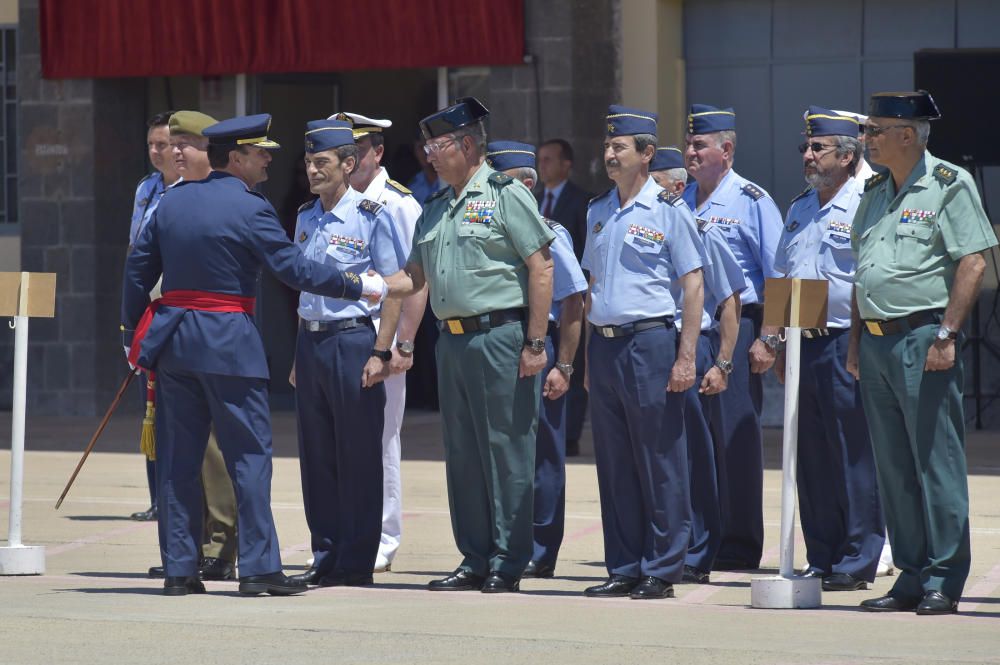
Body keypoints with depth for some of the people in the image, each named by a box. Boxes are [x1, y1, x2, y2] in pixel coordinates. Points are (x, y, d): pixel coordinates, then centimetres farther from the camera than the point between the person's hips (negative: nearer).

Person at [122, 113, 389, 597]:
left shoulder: (173, 201, 8)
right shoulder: (249, 209, -10)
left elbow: (138, 268, 11)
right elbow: (296, 269, -11)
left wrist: (133, 334, 21)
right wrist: (360, 287, -2)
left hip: (173, 339, 6)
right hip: (228, 342, -6)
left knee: (177, 456, 8)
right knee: (249, 453, 0)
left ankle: (178, 569, 9)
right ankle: (258, 566, -2)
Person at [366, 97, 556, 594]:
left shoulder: (505, 195, -5)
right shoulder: (435, 209, 18)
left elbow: (541, 267, -10)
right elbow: (414, 276, 23)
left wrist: (534, 343, -14)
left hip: (501, 335, -8)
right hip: (453, 340, 8)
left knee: (506, 450, -4)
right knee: (461, 454, 9)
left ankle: (508, 562, 0)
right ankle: (475, 559, 15)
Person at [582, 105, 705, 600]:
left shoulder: (668, 210, -4)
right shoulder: (598, 212, 14)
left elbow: (693, 286, -6)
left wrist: (685, 357, -13)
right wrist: (588, 354, 16)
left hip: (650, 341, -6)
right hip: (604, 344, 6)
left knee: (659, 463, -3)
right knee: (614, 463, 8)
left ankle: (661, 571, 1)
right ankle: (623, 568, 13)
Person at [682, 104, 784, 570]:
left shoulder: (752, 202, -3)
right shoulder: (679, 202, 16)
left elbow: (779, 277, -5)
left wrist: (769, 339, -12)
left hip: (734, 328, -6)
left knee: (734, 438, -5)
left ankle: (738, 545, 0)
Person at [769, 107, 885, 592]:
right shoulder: (799, 210, 17)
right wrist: (777, 342, 15)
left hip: (846, 346, -7)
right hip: (804, 346, 7)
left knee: (854, 456, -5)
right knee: (811, 458, 9)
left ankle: (857, 561, 0)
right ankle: (821, 559, 14)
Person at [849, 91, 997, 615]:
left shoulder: (949, 185, -5)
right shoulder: (875, 193, 17)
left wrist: (946, 335, -18)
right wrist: (856, 340, 15)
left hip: (923, 339, -8)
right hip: (875, 341, 8)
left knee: (936, 463, -6)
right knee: (893, 467, 8)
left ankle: (944, 580, -3)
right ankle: (911, 576, 14)